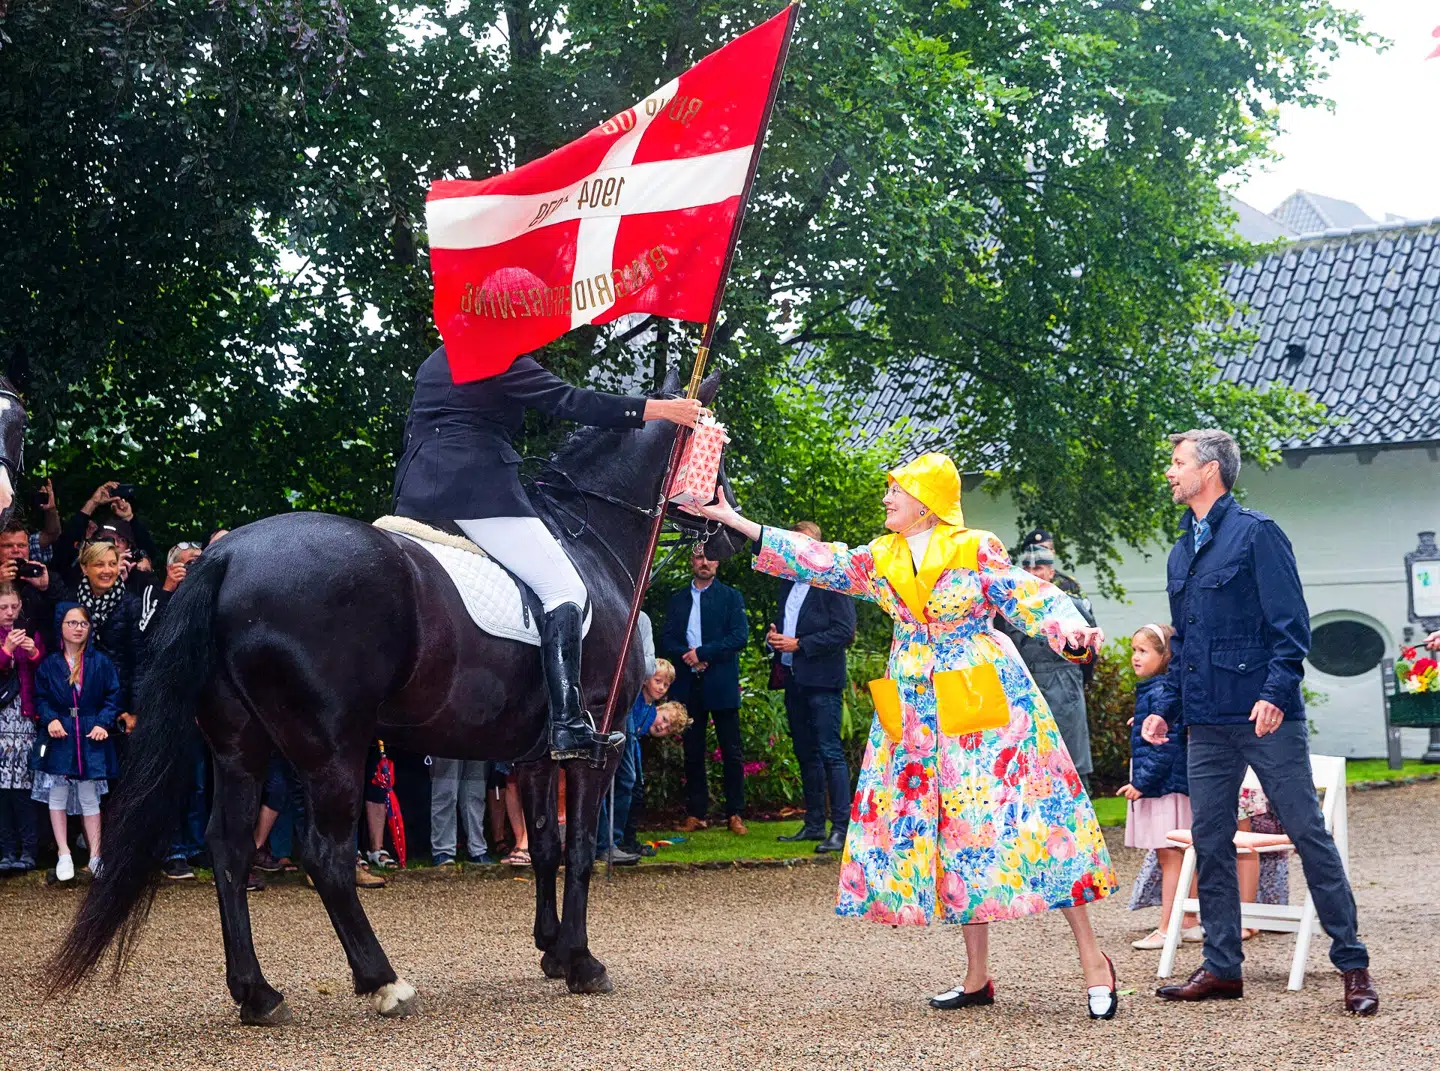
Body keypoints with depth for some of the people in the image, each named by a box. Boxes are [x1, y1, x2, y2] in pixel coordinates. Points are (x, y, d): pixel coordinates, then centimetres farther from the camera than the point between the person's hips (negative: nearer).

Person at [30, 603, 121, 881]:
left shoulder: (101, 663, 1)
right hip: (59, 737, 1)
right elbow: (40, 697, 5)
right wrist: (50, 719, -12)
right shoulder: (49, 664, 3)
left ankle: (95, 856, 10)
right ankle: (63, 854, 10)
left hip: (91, 738, -1)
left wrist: (104, 723, -12)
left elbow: (113, 696, 1)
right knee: (57, 795, 2)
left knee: (89, 797, 4)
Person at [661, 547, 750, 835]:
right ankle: (695, 814, 9)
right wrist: (688, 655, -11)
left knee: (731, 752, -3)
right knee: (693, 752, 5)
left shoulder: (731, 597, 6)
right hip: (687, 685, 3)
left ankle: (735, 814, 1)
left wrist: (702, 652, -12)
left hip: (721, 683, -3)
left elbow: (739, 636, -6)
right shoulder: (677, 600, 16)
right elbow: (666, 640, 8)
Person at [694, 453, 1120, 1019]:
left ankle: (1091, 958, -2)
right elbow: (815, 560, 9)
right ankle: (977, 977, 10)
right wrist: (732, 519, 8)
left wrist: (1070, 627, -30)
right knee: (955, 832, 5)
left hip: (985, 702, -5)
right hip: (918, 712, 5)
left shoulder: (976, 549, -5)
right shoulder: (880, 558, 10)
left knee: (1025, 820, -9)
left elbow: (1031, 599, -8)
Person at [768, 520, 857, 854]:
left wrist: (798, 644, -15)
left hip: (821, 680, -8)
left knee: (830, 752, -10)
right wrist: (774, 635, 4)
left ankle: (842, 829, -10)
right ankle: (814, 824, 18)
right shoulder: (788, 583, 18)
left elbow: (844, 632, -13)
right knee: (806, 754, 11)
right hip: (793, 677, 8)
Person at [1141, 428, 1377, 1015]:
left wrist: (1276, 692, -21)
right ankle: (1222, 967, 14)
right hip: (1207, 723, 7)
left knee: (1308, 833, -4)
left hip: (1266, 719, -7)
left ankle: (1352, 963, 2)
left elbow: (1290, 623, -11)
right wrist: (1168, 707, 15)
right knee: (1210, 842, 7)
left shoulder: (1256, 533, -5)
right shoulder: (1181, 553, 17)